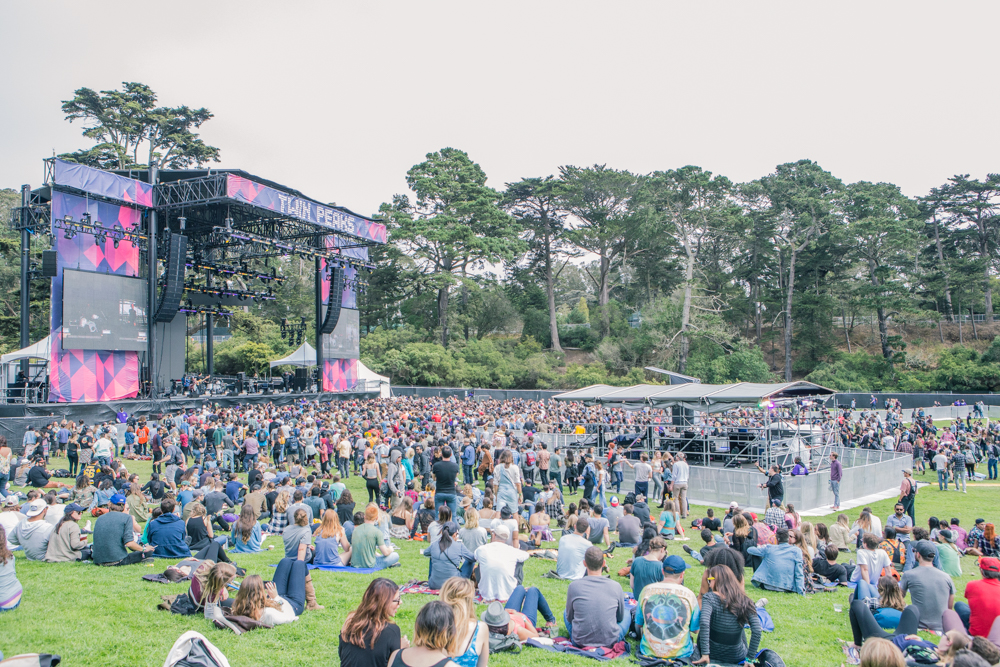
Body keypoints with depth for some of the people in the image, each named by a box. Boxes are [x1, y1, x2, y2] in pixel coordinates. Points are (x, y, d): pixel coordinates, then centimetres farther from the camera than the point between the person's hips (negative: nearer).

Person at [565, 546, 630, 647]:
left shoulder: (574, 586, -10)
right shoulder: (616, 586, -9)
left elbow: (569, 618, 5)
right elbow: (620, 617, 8)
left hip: (580, 642, 0)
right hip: (610, 641, 0)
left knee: (566, 613, 28)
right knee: (627, 613, 26)